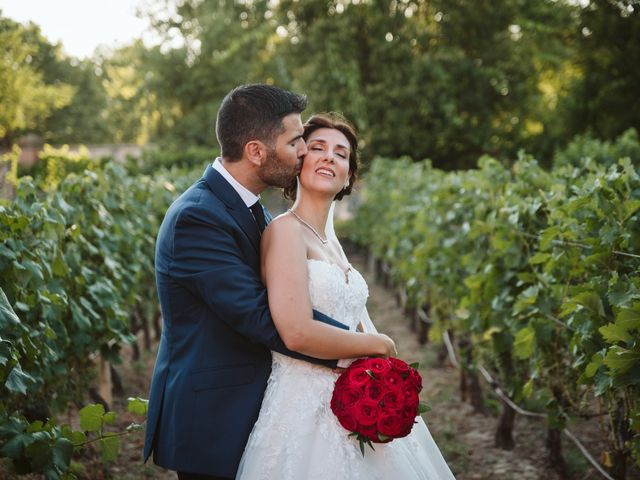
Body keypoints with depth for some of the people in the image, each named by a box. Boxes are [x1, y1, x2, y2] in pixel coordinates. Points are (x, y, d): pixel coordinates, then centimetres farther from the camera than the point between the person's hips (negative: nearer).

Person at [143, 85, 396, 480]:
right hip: (212, 423, -8)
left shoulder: (253, 210, 9)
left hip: (251, 410, 9)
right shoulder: (196, 218, -21)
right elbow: (266, 321, -25)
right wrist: (373, 345, -19)